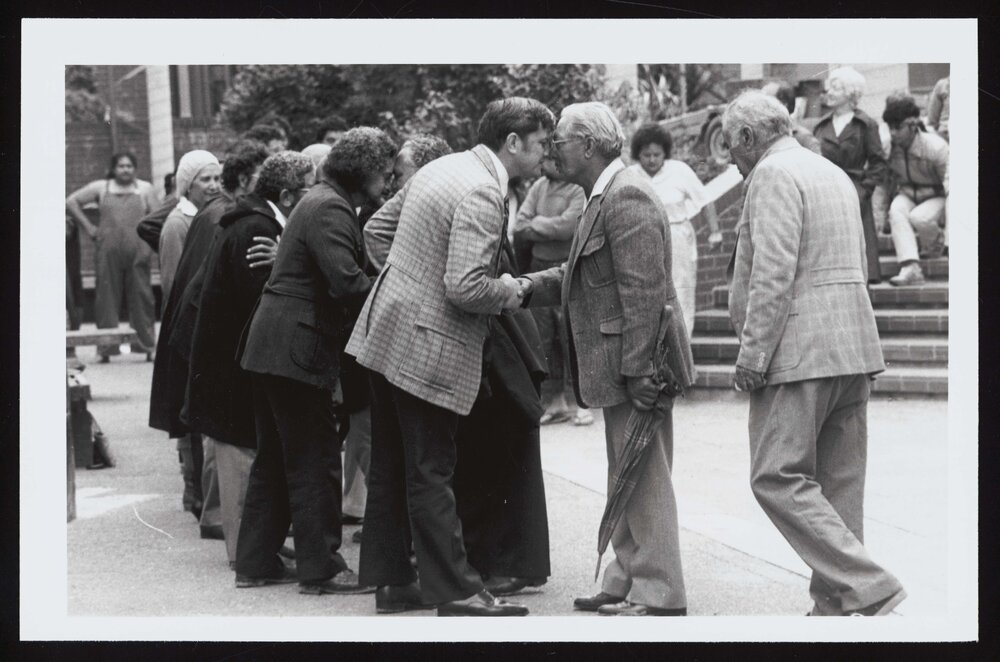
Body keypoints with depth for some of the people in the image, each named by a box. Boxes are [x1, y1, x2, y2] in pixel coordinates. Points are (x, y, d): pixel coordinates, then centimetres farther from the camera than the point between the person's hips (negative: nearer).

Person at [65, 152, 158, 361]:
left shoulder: (145, 188, 12)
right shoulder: (101, 188, 10)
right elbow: (71, 202, 11)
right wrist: (89, 228, 6)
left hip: (137, 251, 0)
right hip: (108, 252, 0)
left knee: (141, 298, -2)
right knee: (107, 299, -1)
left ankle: (147, 345, 3)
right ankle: (106, 348, 3)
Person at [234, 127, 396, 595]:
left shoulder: (318, 201, 17)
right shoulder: (330, 209, -15)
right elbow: (346, 281, -26)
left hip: (270, 346, 10)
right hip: (298, 349, -10)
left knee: (275, 458, 15)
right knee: (315, 460, -3)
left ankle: (256, 561, 21)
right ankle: (320, 568, 2)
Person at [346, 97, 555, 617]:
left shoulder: (440, 167, 10)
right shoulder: (481, 193, -20)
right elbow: (466, 287, -25)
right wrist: (509, 293, -8)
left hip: (385, 334, 10)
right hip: (428, 349, -10)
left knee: (390, 469, 15)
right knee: (430, 476, -4)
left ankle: (391, 579, 24)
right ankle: (457, 594, 3)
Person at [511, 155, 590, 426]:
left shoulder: (579, 189, -8)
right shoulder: (539, 186, 11)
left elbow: (567, 226, -18)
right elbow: (520, 227, 5)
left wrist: (536, 224, -4)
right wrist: (550, 229, -9)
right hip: (538, 270, 6)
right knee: (543, 339, 7)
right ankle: (555, 401, 15)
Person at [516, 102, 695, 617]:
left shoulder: (626, 196, -17)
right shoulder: (605, 196, 16)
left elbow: (643, 292, -22)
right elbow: (582, 275, 18)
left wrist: (637, 371, -24)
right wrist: (530, 286, 2)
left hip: (639, 363, -11)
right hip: (620, 366, 11)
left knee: (644, 479, -5)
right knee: (627, 479, 16)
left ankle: (660, 595, 0)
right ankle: (626, 581, 24)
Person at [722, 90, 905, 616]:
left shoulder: (773, 175, -9)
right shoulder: (835, 174, 21)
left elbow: (773, 275, -18)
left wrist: (751, 356, -16)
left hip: (800, 352, -10)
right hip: (854, 349, 10)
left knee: (777, 479, -9)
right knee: (838, 484, 9)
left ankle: (869, 588, -16)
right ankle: (835, 604, 11)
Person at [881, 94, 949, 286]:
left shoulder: (936, 147, -21)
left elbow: (950, 185, -18)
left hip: (935, 198, -3)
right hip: (906, 195, 3)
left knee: (919, 218, -34)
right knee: (896, 212, -31)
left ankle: (936, 244, 3)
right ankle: (911, 268, -42)